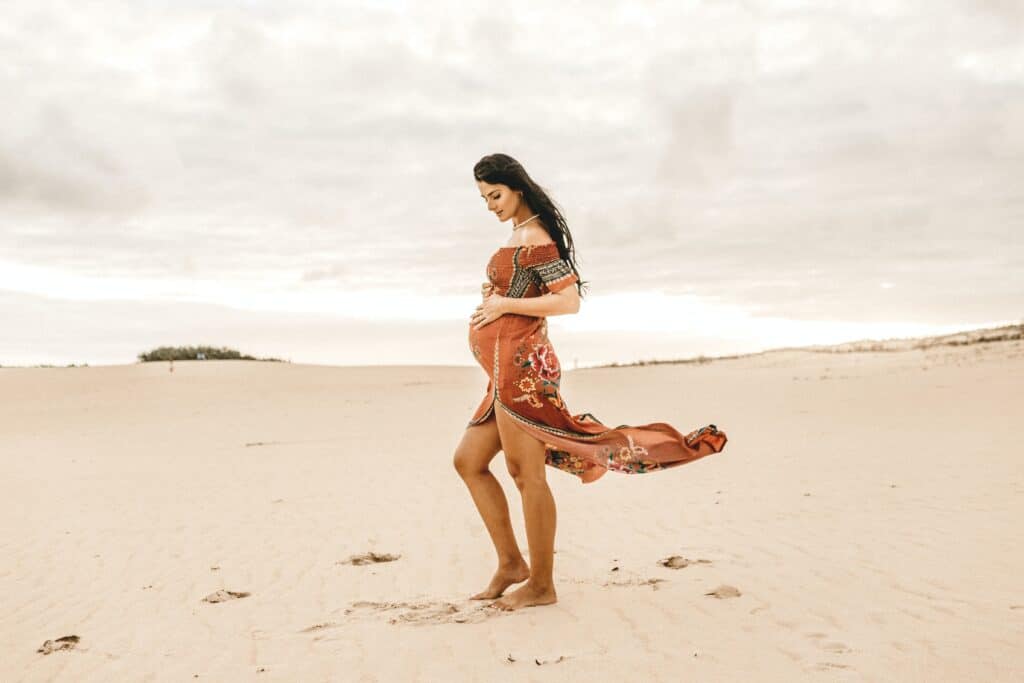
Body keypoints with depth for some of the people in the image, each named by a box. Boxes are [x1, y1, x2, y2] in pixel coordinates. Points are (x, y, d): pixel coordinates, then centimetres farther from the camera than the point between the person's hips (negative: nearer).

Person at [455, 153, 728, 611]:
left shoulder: (532, 238, -11)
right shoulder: (521, 235, 18)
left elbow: (569, 300, -19)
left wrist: (503, 305, -14)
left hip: (519, 365, -11)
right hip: (508, 368, 11)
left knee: (525, 473, -5)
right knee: (468, 462, 14)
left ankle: (541, 584, 5)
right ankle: (511, 563, 18)